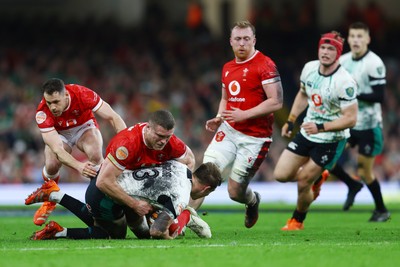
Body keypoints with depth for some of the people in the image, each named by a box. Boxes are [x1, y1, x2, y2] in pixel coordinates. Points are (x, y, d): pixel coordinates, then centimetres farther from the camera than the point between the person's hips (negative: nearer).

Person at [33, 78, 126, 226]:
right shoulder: (43, 113, -34)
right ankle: (49, 201, 5)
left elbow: (112, 117, -27)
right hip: (59, 133, 0)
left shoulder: (82, 94, -34)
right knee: (51, 165, -27)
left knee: (95, 155, -33)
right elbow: (56, 149, -40)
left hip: (85, 127, 0)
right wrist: (78, 166, -57)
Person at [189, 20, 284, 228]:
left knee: (235, 192, 0)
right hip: (229, 131, 6)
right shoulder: (228, 68, 13)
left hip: (255, 138, -6)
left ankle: (253, 202, 35)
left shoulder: (265, 65, -11)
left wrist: (245, 114, -22)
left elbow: (276, 101, -17)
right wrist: (218, 119, 6)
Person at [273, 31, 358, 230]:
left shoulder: (344, 82, -25)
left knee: (302, 184, -2)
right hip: (307, 133, 6)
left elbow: (350, 119, -24)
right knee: (281, 175, 1)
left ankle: (297, 221, 26)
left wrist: (321, 128, -31)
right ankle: (317, 177, 29)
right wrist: (290, 121, 12)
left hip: (331, 141, -6)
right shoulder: (309, 68, -4)